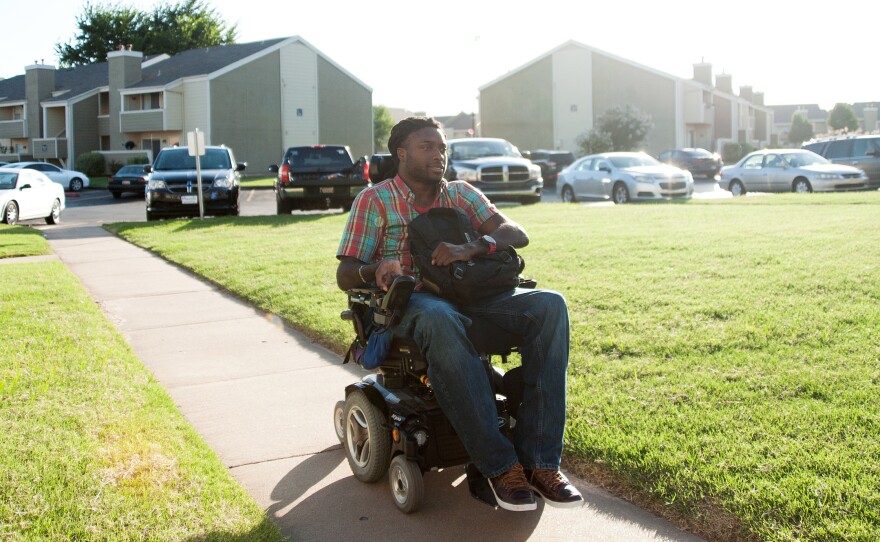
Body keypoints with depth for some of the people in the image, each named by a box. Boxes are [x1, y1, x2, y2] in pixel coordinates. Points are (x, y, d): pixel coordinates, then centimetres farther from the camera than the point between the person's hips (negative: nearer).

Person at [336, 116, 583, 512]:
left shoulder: (461, 193, 15)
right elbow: (345, 275, 0)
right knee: (439, 320, -43)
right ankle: (500, 467, -35)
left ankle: (539, 460, -28)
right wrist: (374, 270, -25)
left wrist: (472, 248, -20)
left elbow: (517, 234, 2)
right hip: (409, 301, -4)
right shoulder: (375, 200, 5)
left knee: (549, 305, -24)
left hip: (468, 292, 4)